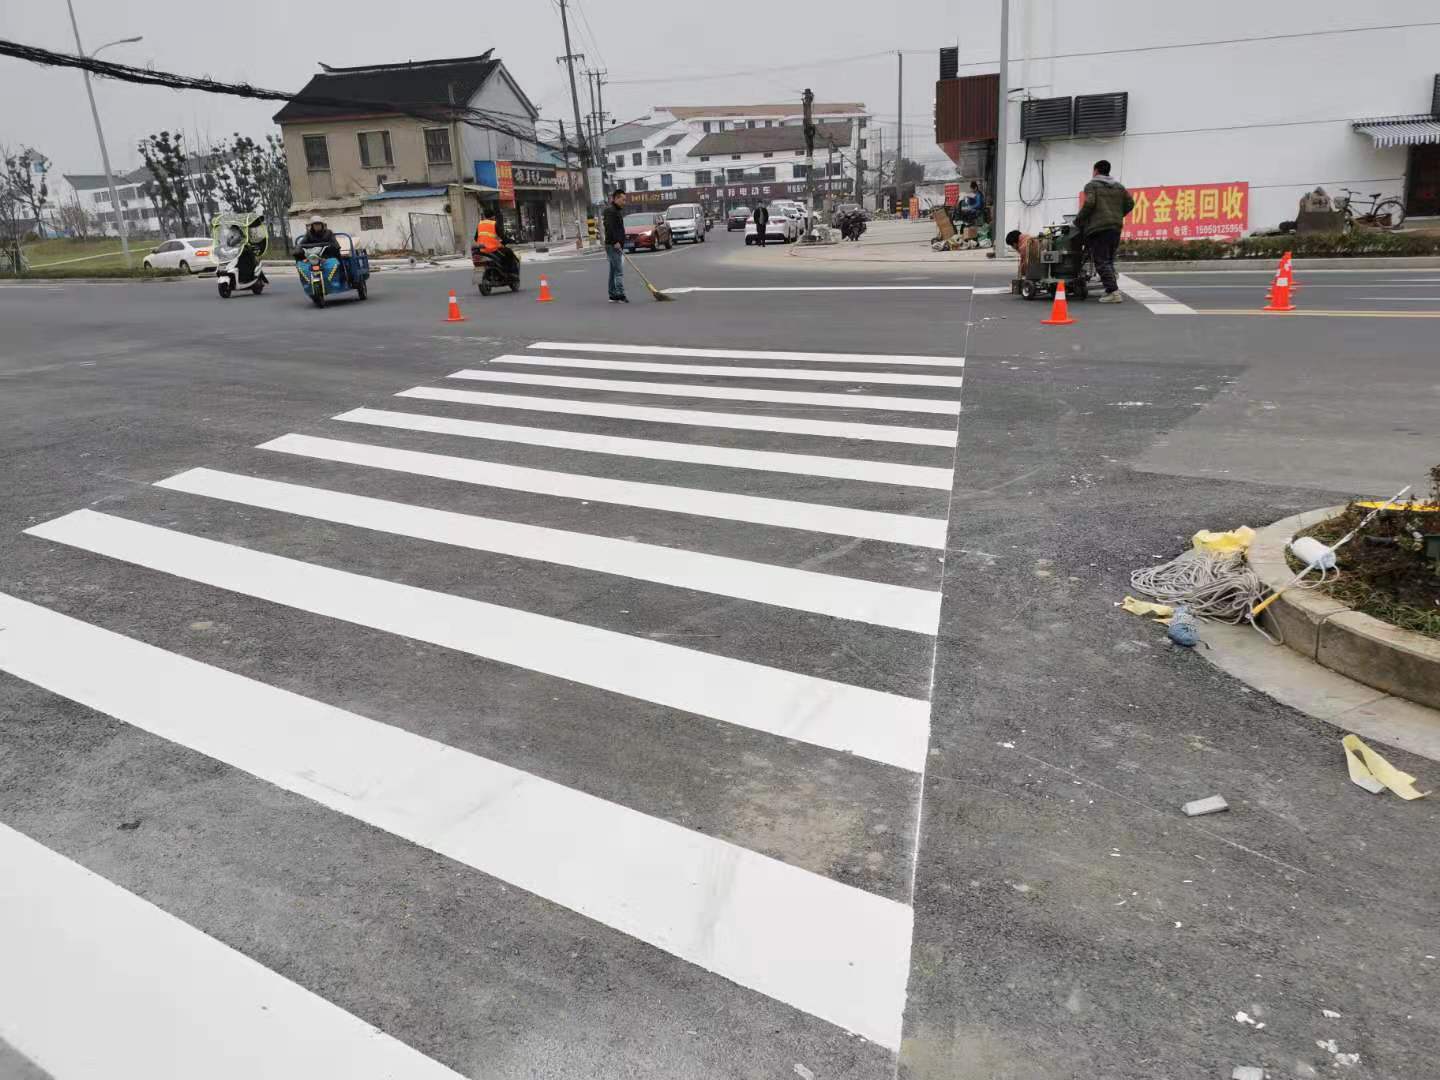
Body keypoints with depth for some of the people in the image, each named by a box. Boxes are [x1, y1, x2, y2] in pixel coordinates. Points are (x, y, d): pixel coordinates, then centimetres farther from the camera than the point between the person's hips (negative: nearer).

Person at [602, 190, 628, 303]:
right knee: (619, 271, -14)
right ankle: (620, 295, -17)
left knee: (614, 271, 11)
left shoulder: (617, 211, 22)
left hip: (617, 245, 10)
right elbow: (610, 227, -21)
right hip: (613, 246, -10)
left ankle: (613, 295, 14)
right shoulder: (610, 211, -10)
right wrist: (615, 242, -27)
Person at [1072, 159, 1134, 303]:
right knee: (1109, 261, 16)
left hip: (1098, 228, -6)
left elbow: (1089, 204, -14)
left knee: (1101, 262, -8)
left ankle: (1113, 292, -19)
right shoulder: (1119, 186, 20)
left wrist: (1079, 220, -3)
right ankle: (1112, 290, 11)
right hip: (1115, 228, 6)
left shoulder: (1092, 185, 2)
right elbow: (1130, 203, 13)